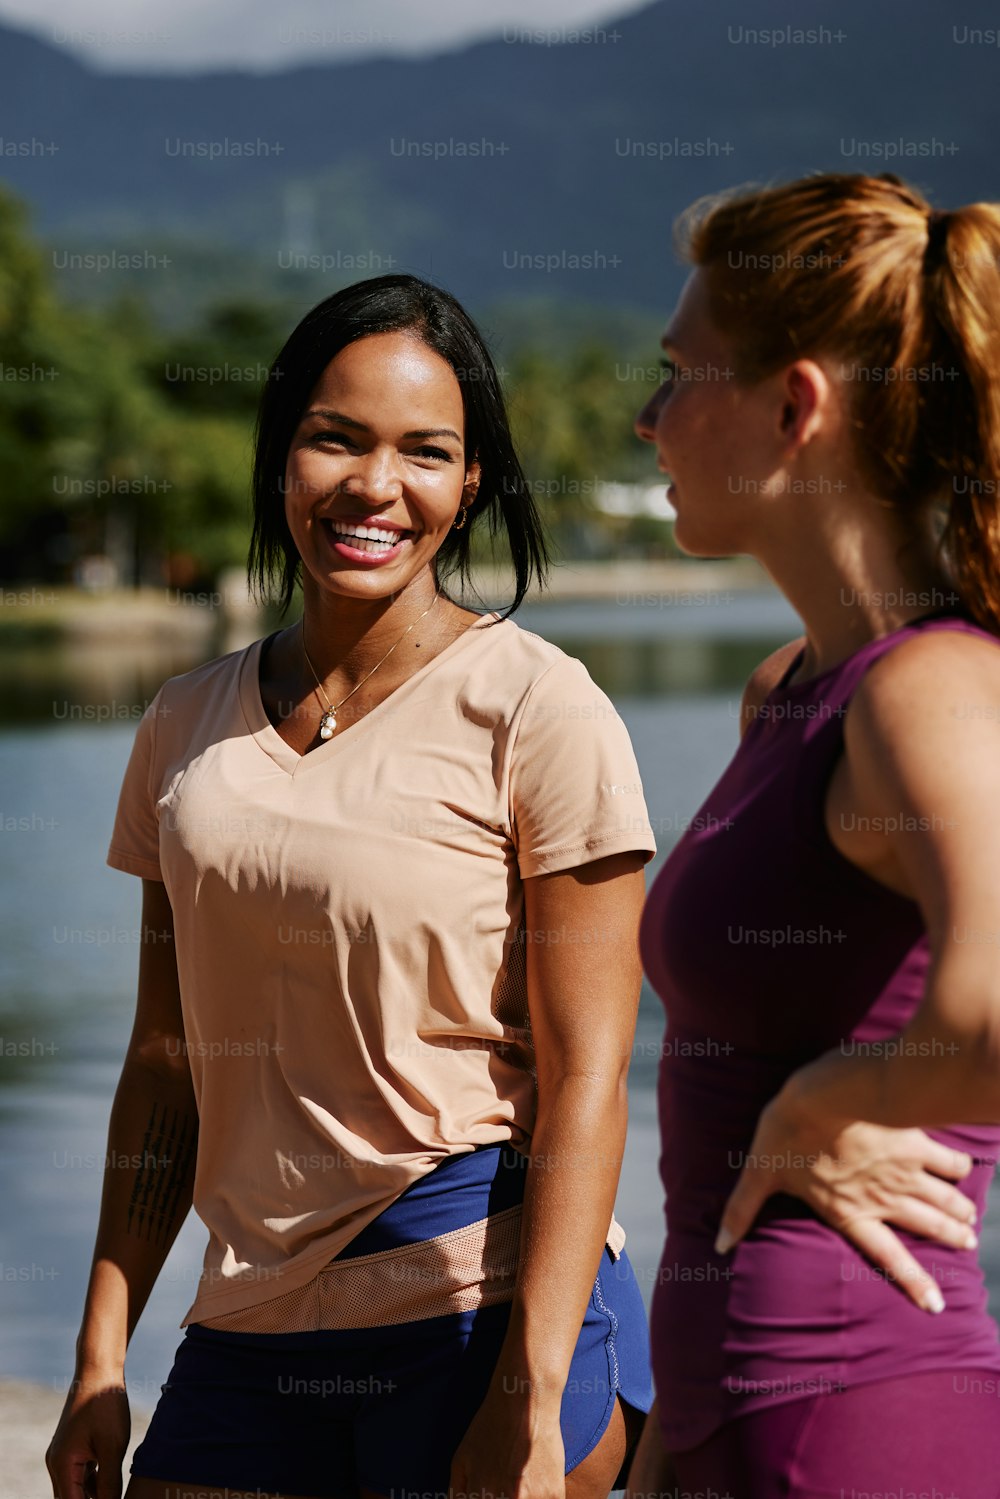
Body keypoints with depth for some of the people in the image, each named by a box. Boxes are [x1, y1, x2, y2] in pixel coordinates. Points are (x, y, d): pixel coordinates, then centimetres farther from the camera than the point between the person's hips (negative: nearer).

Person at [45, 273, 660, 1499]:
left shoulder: (537, 710, -6)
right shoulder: (189, 728, 10)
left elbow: (586, 1082, -10)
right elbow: (165, 1069, 13)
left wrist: (531, 1400, -16)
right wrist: (101, 1359, 8)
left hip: (488, 1315, -4)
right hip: (252, 1334, 5)